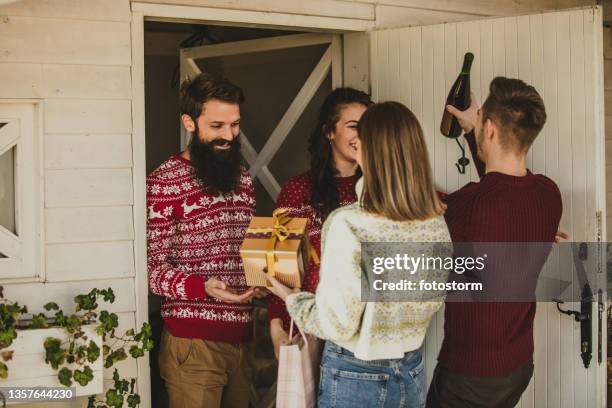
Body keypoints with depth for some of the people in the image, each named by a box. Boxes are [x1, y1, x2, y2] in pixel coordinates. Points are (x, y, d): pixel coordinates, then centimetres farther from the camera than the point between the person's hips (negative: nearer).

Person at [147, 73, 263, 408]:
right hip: (193, 342, -6)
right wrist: (205, 287, -27)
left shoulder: (242, 179, 14)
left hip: (241, 337, 7)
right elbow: (154, 270, -12)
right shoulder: (164, 183, -9)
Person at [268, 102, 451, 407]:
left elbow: (335, 324, -19)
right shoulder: (436, 223, -6)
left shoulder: (348, 225, -24)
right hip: (413, 373, 5)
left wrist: (290, 297, -2)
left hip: (354, 377, -5)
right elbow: (433, 301, 8)